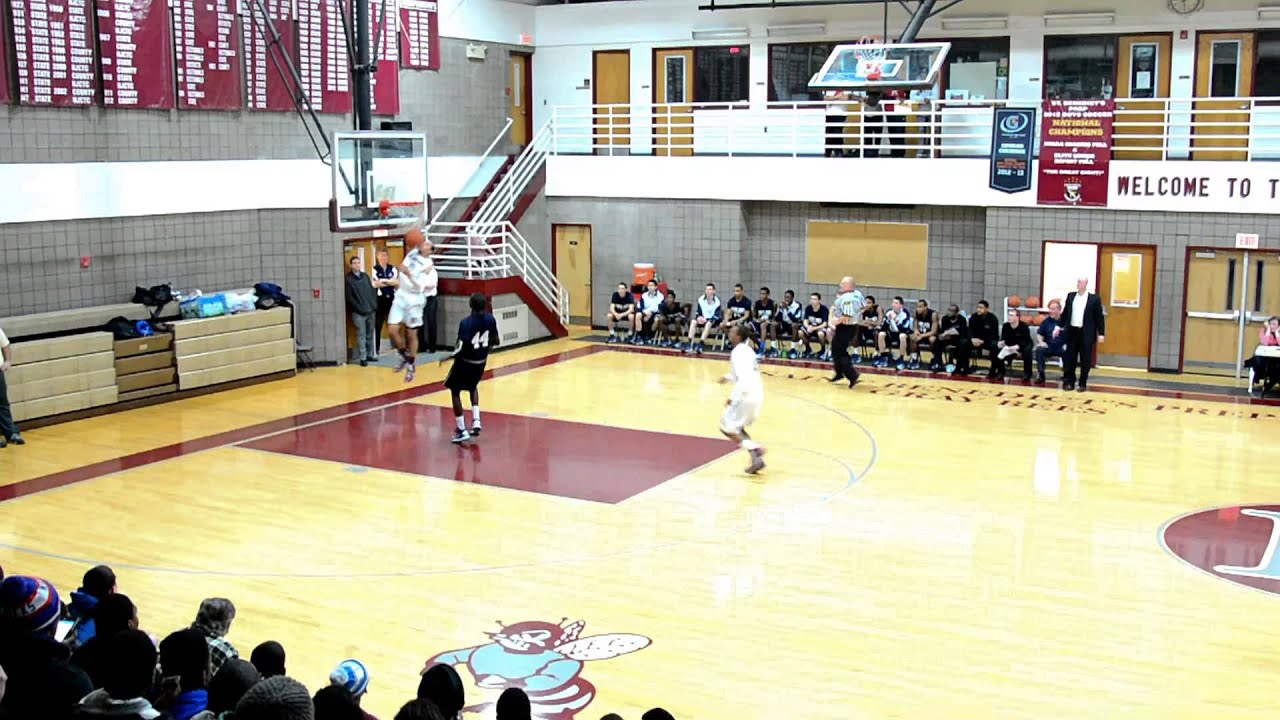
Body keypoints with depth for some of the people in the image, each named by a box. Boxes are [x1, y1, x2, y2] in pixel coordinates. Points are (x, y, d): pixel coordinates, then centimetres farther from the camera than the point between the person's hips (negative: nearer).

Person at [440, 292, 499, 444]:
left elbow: (461, 349, -24)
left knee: (455, 391, 14)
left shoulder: (466, 323, -24)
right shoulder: (491, 320, -7)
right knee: (473, 386, 31)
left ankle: (462, 431, 10)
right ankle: (476, 422, 16)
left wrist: (447, 358, -8)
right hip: (481, 361, 5)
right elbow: (495, 342, 3)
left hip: (466, 362, -5)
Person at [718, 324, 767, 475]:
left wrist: (732, 398, -19)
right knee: (736, 426, 22)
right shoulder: (746, 350, 14)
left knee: (726, 427, 4)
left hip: (747, 395, -9)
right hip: (756, 393, 9)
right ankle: (756, 458, 13)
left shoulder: (737, 352, -16)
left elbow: (744, 379, -25)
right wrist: (728, 377, 24)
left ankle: (755, 449, -9)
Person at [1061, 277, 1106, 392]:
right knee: (1069, 359, 4)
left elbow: (1100, 317, -2)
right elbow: (1065, 313, 13)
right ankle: (1069, 382, 11)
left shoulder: (1094, 298, -3)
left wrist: (1101, 333, -6)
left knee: (1085, 361, 3)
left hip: (1086, 333, -3)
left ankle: (1083, 384, 11)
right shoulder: (1070, 296, 8)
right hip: (1072, 331, 3)